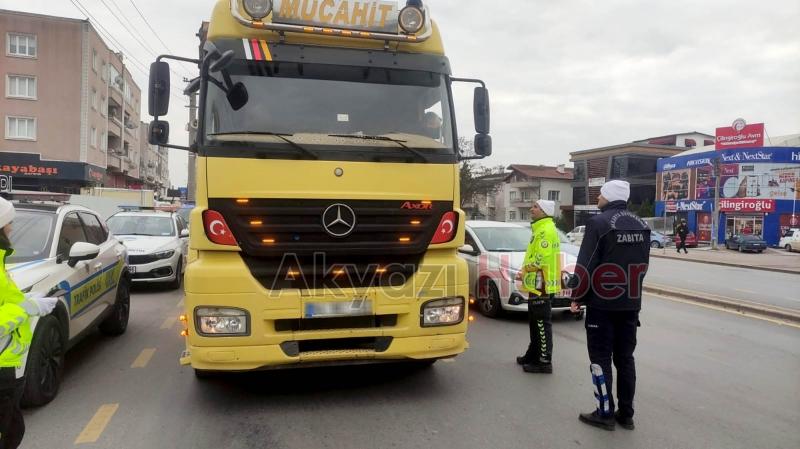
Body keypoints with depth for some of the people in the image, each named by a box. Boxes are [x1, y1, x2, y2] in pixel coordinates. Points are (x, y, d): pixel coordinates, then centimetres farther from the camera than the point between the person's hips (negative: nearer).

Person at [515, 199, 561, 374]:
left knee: (542, 324, -6)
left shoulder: (546, 230, -16)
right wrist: (525, 272, 12)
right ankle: (533, 354, 30)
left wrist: (525, 270, -8)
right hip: (536, 285, 11)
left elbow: (540, 259, -22)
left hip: (541, 285, -11)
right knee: (535, 323, 19)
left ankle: (545, 362, 0)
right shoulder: (540, 229, 17)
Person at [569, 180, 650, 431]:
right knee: (625, 358, 13)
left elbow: (585, 266, -15)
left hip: (602, 303, -6)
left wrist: (578, 297, -4)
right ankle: (626, 414, 20)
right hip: (631, 304, 7)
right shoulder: (641, 226, 8)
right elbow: (643, 265, 13)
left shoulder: (599, 223, -14)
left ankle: (605, 414, 10)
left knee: (600, 359, 4)